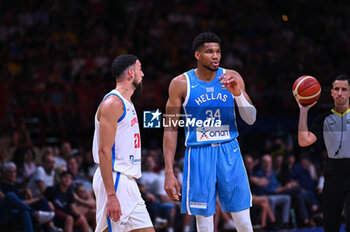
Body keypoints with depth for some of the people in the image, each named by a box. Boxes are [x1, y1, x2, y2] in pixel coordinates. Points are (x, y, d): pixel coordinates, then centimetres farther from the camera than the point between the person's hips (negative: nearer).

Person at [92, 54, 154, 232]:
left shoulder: (127, 104, 19)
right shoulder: (112, 103, -12)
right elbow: (104, 151, -19)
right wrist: (111, 195, -25)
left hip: (128, 182, 10)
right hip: (114, 182, -10)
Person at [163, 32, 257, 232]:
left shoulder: (231, 78, 3)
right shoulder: (181, 84, -3)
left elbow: (251, 120, 5)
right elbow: (171, 129, 0)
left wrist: (238, 93, -14)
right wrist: (169, 172, -5)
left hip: (229, 151, 2)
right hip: (199, 154, -2)